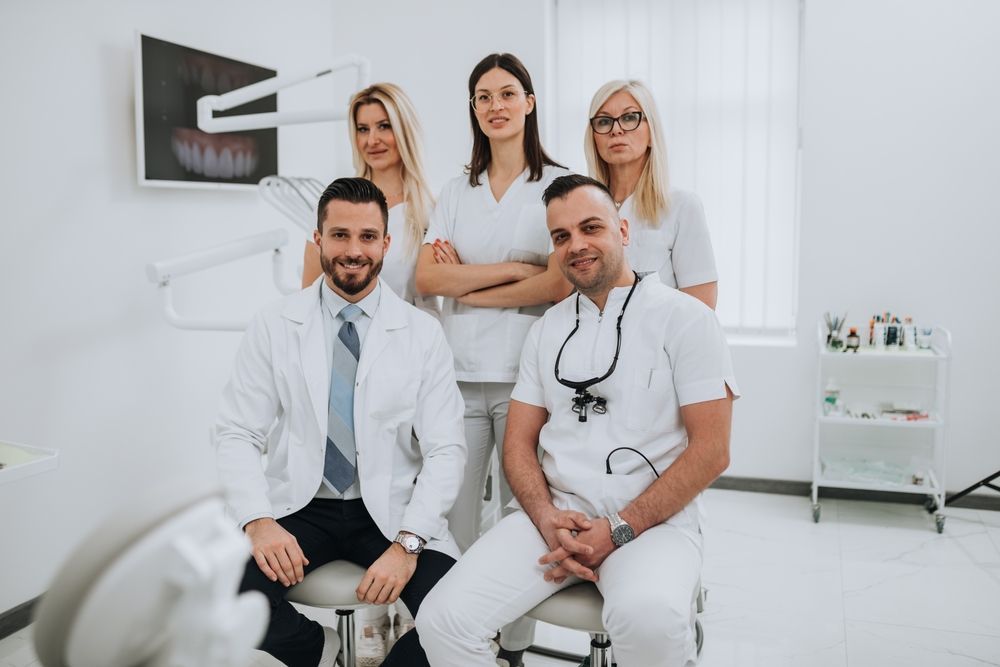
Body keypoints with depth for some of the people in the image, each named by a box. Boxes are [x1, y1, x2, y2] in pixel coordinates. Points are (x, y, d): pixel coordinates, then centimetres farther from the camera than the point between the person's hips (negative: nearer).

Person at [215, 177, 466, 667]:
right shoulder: (273, 326, 1)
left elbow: (445, 450, -5)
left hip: (389, 512, -1)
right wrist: (258, 521, -18)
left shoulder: (423, 333, -2)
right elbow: (237, 435, -1)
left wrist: (407, 543, -18)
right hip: (298, 508, 1)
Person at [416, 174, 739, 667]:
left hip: (652, 520, -3)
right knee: (443, 619, -17)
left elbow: (710, 451, -7)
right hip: (556, 513, 4)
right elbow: (519, 443, 11)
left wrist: (620, 530, -13)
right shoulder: (547, 329, 13)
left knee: (647, 619, -36)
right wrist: (547, 519, -8)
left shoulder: (685, 318, -1)